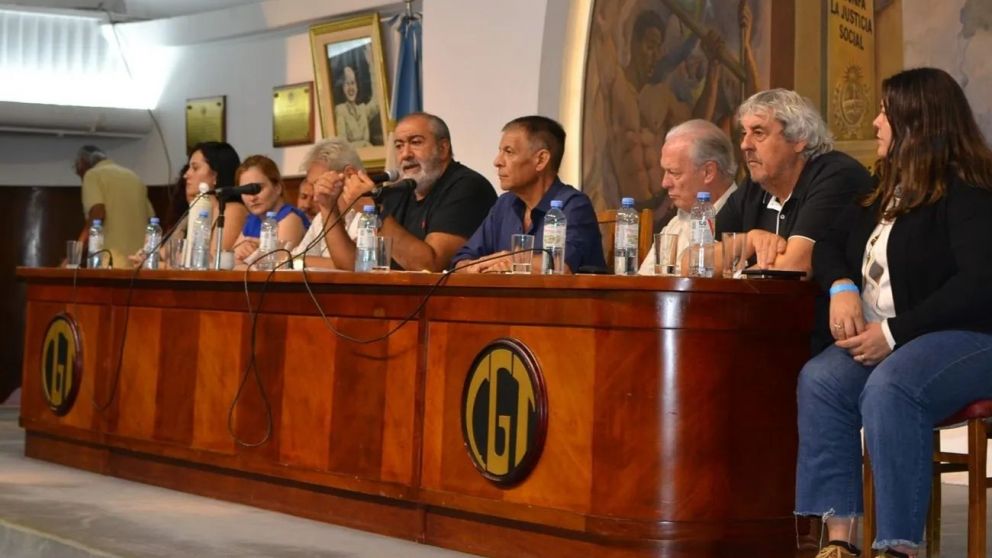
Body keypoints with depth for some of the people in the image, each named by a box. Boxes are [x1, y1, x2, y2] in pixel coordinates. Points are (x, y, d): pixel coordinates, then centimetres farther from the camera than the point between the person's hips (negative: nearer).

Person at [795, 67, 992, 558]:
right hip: (882, 336, 7)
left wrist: (894, 333, -22)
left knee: (888, 388, -37)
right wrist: (842, 288, -2)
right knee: (820, 379, -23)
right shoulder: (887, 191, 18)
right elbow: (829, 246, 23)